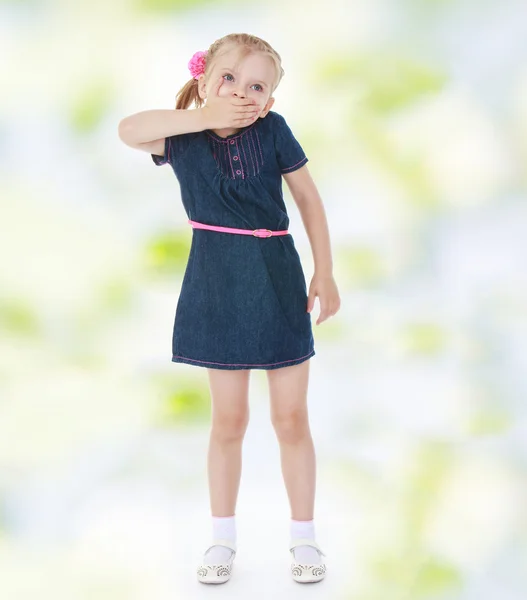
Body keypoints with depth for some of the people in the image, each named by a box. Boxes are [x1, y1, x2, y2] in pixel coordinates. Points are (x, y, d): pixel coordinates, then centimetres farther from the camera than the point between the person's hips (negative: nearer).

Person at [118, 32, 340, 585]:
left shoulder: (273, 131, -6)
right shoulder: (183, 136, -4)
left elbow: (308, 198, 0)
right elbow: (128, 130, -20)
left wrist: (325, 273, 0)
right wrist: (205, 117, -22)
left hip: (278, 282, 0)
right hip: (218, 286, 1)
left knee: (291, 417, 7)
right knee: (228, 418, 10)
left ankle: (303, 537, 24)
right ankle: (223, 538, 28)